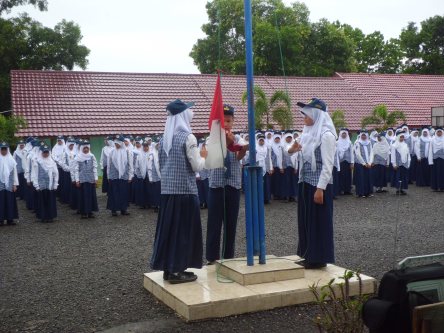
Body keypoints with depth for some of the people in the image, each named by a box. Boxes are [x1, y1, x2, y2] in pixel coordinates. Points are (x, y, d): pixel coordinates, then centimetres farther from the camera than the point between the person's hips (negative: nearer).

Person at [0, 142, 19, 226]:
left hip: (9, 184, 1)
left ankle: (10, 219, 10)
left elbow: (14, 172, 7)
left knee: (10, 202, 3)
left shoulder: (11, 159, 4)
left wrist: (15, 184, 3)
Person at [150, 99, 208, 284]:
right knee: (183, 228, 1)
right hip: (185, 190, -7)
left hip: (167, 189, 7)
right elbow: (197, 166, -12)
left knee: (168, 226, 10)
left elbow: (161, 165, 14)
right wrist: (203, 156, 6)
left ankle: (168, 268, 17)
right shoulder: (188, 137, -12)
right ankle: (177, 271, 4)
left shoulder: (164, 139, 9)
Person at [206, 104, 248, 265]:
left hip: (233, 185, 2)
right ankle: (212, 257, 9)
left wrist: (244, 149, -39)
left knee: (231, 222, 8)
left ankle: (229, 256, 18)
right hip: (216, 184, -2)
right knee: (214, 222, 0)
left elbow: (238, 157, -15)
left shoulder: (237, 140, 5)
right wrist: (226, 143, -42)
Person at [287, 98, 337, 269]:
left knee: (318, 221, 1)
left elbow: (327, 165, -17)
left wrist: (320, 189, -20)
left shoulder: (326, 135, -13)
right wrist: (292, 150, -2)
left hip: (319, 184, -9)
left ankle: (318, 258, 11)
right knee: (305, 220, 14)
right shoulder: (308, 133, 11)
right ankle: (308, 256, 25)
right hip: (305, 183, 9)